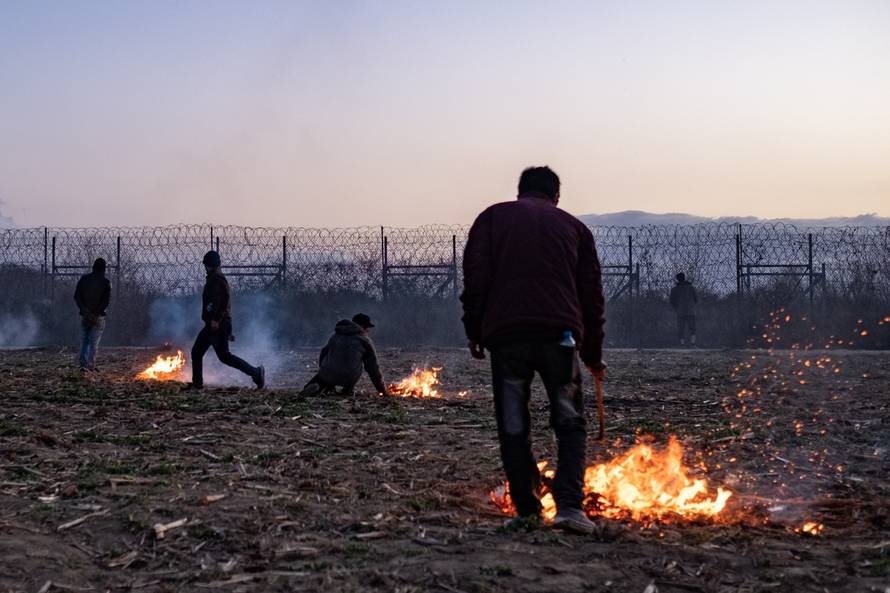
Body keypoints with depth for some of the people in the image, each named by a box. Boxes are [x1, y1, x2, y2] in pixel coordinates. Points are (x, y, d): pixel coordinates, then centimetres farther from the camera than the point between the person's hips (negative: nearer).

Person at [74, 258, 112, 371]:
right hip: (98, 317, -3)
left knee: (84, 341, 12)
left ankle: (83, 365, 6)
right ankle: (91, 366, -3)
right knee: (94, 342, 1)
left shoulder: (83, 279, 4)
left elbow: (76, 296, -2)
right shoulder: (105, 282, -5)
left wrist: (84, 309, -7)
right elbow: (107, 300, -14)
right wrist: (98, 312, -12)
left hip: (85, 315, 3)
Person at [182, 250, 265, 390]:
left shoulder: (218, 279, -12)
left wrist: (216, 319, -30)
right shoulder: (213, 279, 20)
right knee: (196, 351, 12)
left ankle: (255, 372, -12)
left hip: (218, 324, -11)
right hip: (212, 324, 11)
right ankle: (197, 383, 17)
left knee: (224, 356, -12)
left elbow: (224, 299, -26)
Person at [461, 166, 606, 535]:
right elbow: (591, 294, 19)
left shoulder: (493, 217, 17)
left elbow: (475, 276, 3)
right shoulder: (573, 226, 20)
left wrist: (474, 331, 8)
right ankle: (569, 505, -5)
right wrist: (593, 354, 25)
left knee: (513, 427, 8)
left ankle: (527, 510, 10)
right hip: (559, 334, 0)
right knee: (569, 421, 9)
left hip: (506, 335, 0)